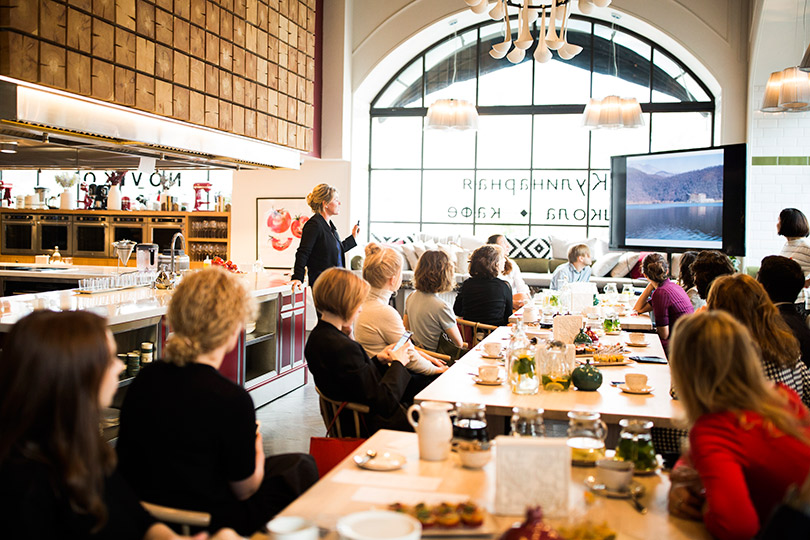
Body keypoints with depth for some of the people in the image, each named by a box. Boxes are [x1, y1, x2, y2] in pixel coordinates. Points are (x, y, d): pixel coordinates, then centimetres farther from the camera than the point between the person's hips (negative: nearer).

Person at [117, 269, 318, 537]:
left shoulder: (145, 378, -8)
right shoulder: (231, 399, -27)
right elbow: (244, 489, -13)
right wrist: (256, 448, 9)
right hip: (211, 523, -7)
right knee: (303, 466, 17)